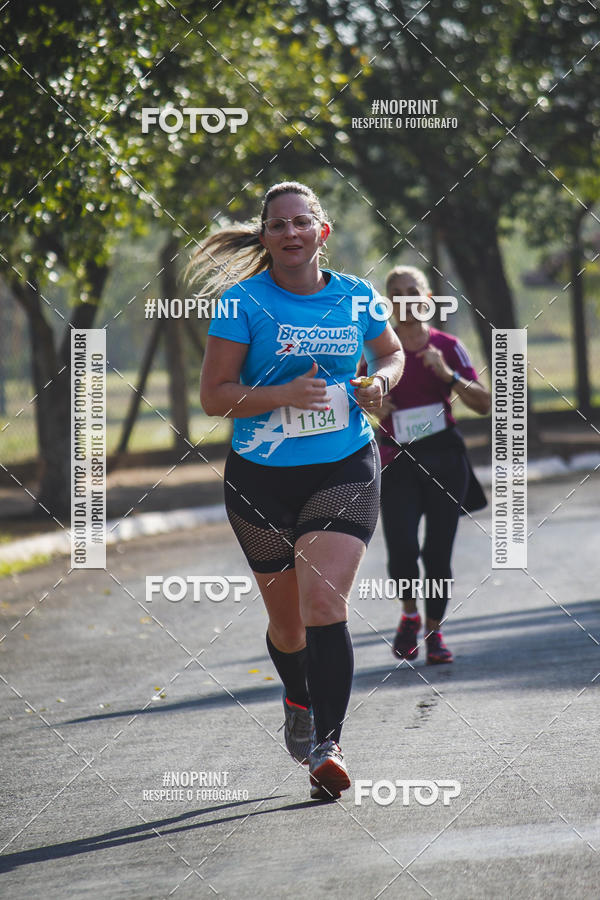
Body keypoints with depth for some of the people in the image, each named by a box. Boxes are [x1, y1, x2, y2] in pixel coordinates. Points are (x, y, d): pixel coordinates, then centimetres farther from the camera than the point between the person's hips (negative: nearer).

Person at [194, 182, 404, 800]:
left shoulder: (355, 297, 3)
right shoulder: (244, 301, -6)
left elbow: (391, 352, 23)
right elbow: (213, 396, -8)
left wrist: (378, 382, 0)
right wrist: (286, 393, -22)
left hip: (344, 471, 0)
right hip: (261, 478, 0)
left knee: (324, 605, -18)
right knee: (286, 621, 13)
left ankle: (325, 744, -18)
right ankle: (297, 698, 45)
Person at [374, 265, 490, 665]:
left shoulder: (447, 346, 3)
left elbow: (484, 404, 0)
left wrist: (449, 376, -15)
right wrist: (374, 409, -7)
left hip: (445, 456, 1)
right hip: (398, 460, -1)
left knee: (438, 552, 1)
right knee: (402, 548, -17)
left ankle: (434, 631, 19)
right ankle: (410, 615, 11)